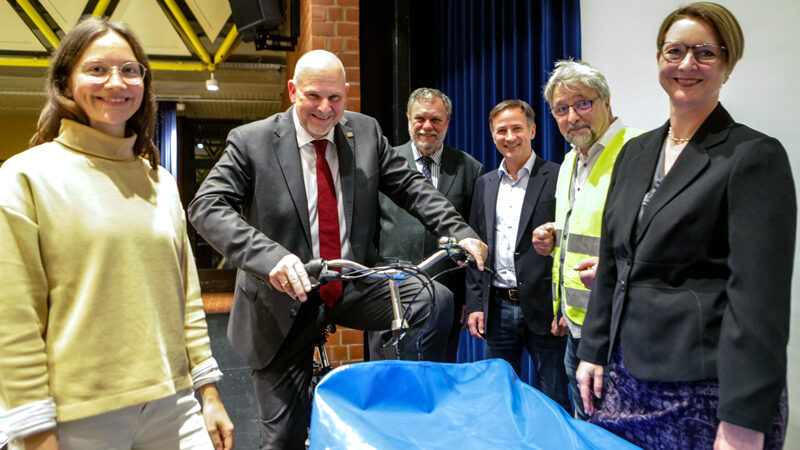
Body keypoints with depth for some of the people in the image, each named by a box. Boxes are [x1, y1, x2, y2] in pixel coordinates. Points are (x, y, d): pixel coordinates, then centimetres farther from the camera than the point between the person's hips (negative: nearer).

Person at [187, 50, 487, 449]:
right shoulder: (251, 141, -8)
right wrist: (271, 256, -35)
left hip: (353, 287, 3)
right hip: (286, 302, -2)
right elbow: (207, 207, -18)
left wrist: (460, 233, -11)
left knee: (434, 301, -23)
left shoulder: (366, 132, 3)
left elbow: (410, 187, 4)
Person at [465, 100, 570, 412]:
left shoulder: (558, 178, -4)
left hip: (543, 309, -4)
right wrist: (474, 304, 6)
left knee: (553, 402, 6)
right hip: (498, 307, 5)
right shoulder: (485, 184, 11)